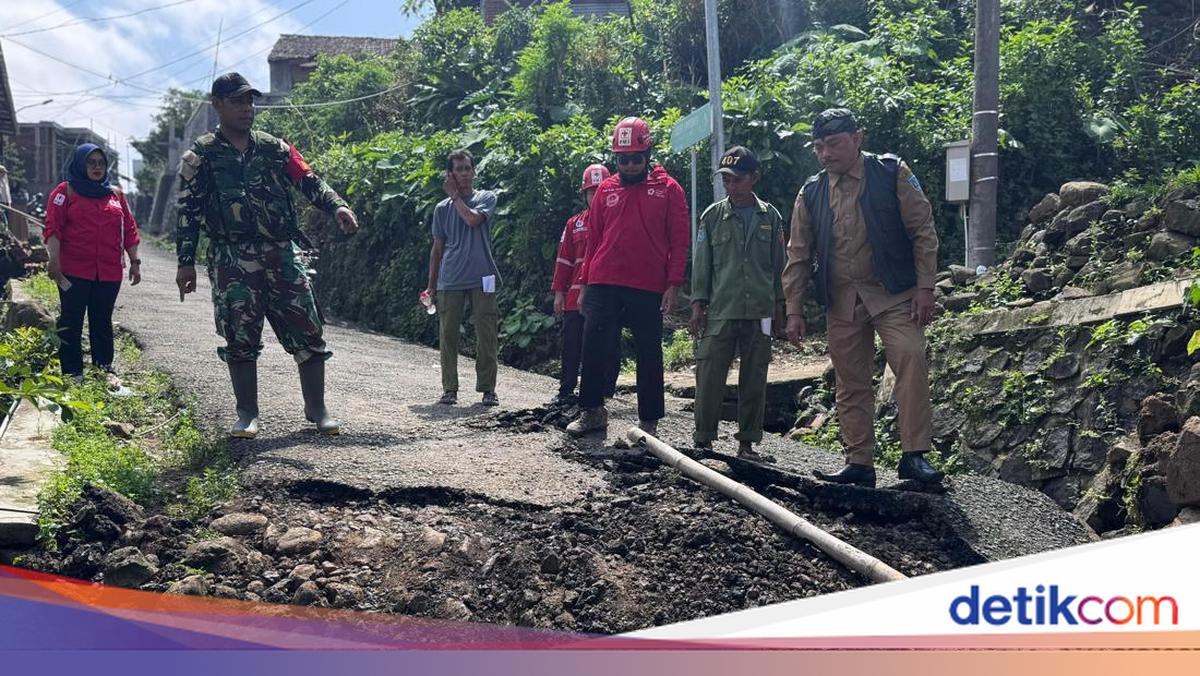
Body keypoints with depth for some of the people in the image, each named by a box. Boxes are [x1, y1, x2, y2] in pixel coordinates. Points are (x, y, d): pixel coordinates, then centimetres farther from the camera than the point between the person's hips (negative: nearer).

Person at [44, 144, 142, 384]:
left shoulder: (116, 194, 14)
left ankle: (104, 370, 18)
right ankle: (72, 373, 4)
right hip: (74, 271, -4)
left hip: (109, 272, 4)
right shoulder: (65, 191, 2)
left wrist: (134, 262, 11)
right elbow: (53, 228, -6)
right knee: (71, 322, 0)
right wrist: (54, 260, -15)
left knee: (103, 321, 11)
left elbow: (129, 229, 15)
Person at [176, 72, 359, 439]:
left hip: (283, 253, 2)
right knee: (240, 337, -2)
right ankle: (247, 415, 10)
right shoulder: (200, 157, 5)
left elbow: (309, 181, 4)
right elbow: (189, 212, 3)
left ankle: (317, 409, 10)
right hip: (233, 260, -2)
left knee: (307, 330, -1)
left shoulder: (274, 148, 12)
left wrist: (337, 205, -16)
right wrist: (186, 263, -2)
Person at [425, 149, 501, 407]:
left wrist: (455, 196, 0)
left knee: (486, 335, -3)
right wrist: (431, 285, 15)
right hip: (450, 280, 2)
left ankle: (487, 389, 5)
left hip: (481, 278, -2)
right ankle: (449, 389, 8)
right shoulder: (442, 208, 14)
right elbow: (437, 248, 17)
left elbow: (473, 219, -14)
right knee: (447, 335, 0)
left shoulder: (486, 198, 8)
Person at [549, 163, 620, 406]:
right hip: (577, 296, 3)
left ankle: (606, 392, 12)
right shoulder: (574, 224, 12)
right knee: (572, 345, 4)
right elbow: (564, 260, 12)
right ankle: (566, 391, 11)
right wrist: (559, 292, 6)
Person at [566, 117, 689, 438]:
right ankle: (592, 411, 16)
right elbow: (593, 240, 14)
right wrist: (585, 284, 11)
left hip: (648, 289, -2)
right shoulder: (606, 190, 11)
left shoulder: (668, 189, 2)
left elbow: (680, 240, -1)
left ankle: (649, 421, 13)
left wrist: (674, 284, -9)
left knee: (649, 354, 4)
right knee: (594, 347, 1)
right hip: (604, 286, 3)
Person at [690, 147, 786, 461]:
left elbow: (779, 265, 12)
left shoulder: (770, 217, 9)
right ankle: (704, 440, 2)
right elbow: (701, 264, 6)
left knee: (754, 381, 4)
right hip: (719, 311, -1)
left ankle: (747, 442, 12)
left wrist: (779, 308, 9)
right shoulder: (713, 216, 6)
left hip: (759, 313, 1)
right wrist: (698, 305, 0)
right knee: (709, 377, -6)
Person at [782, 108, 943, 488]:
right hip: (840, 301, 4)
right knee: (850, 385, 6)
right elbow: (798, 256, 10)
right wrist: (794, 310, 6)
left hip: (893, 294, -4)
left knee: (911, 360, -22)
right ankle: (859, 464, 14)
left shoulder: (892, 173, -2)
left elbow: (922, 231, -2)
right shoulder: (811, 194, 7)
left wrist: (925, 287, -8)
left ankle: (914, 455, -19)